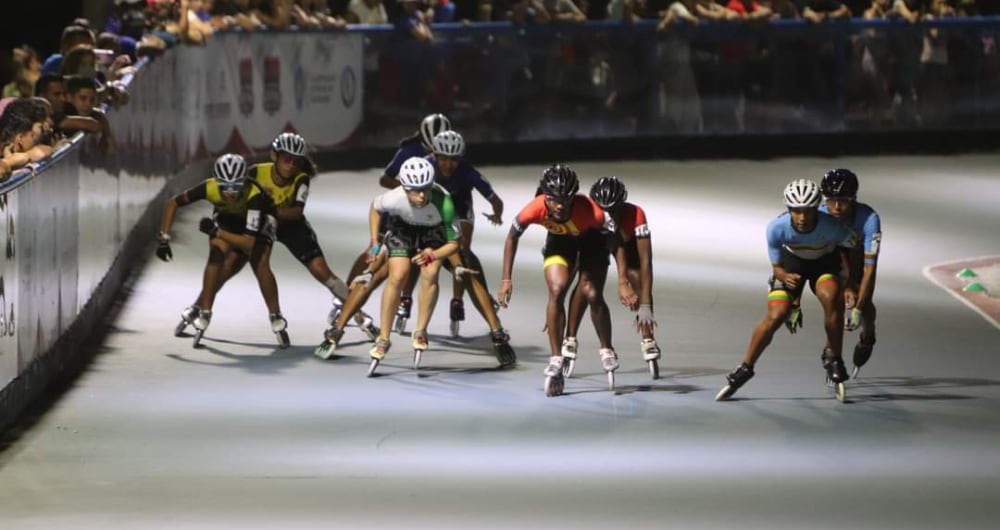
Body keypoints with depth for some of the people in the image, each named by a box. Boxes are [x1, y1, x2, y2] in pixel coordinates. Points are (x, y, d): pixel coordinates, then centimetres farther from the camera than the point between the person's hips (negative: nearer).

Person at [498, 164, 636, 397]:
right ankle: (556, 360, -11)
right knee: (557, 291, -18)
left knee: (592, 294, -16)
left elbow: (616, 242, -26)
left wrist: (623, 282, -29)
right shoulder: (535, 210, -35)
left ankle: (607, 351, 7)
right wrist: (506, 279, -16)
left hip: (590, 239, -2)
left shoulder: (590, 211, -41)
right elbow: (512, 238, -16)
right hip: (559, 241, 2)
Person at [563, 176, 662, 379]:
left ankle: (648, 342, -3)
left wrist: (645, 306, -49)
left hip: (626, 240, 0)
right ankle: (569, 341, -9)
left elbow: (645, 261, -43)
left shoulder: (635, 215, -42)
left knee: (640, 283, -19)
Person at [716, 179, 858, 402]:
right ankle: (744, 370, 3)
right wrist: (785, 277, -39)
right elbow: (777, 267, -17)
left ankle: (833, 359, -14)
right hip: (792, 261, 1)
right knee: (775, 316, -15)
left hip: (825, 262, -1)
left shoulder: (831, 228, -35)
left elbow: (854, 248, -15)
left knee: (830, 297, -32)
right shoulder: (777, 228, -31)